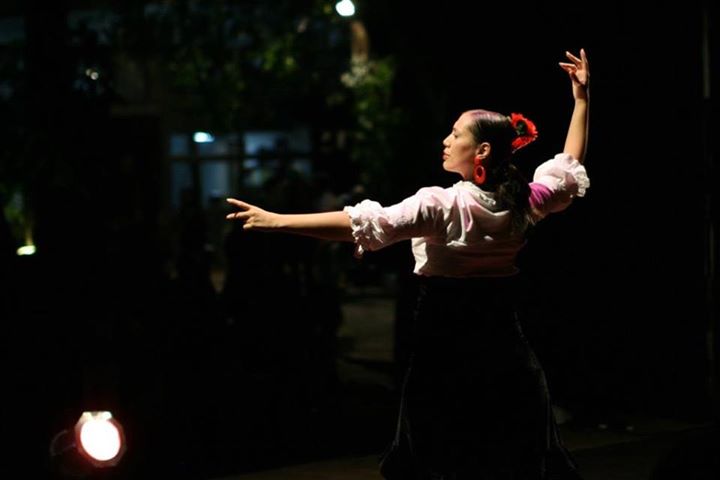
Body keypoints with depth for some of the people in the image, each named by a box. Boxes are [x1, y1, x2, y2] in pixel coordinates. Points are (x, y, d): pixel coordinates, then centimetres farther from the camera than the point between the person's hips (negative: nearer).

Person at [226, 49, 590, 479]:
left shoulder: (443, 206, -17)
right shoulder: (523, 202, 0)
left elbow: (368, 224, -26)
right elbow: (570, 170, 19)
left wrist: (275, 220, -28)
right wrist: (582, 99, 26)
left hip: (447, 352, -5)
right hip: (506, 351, 5)